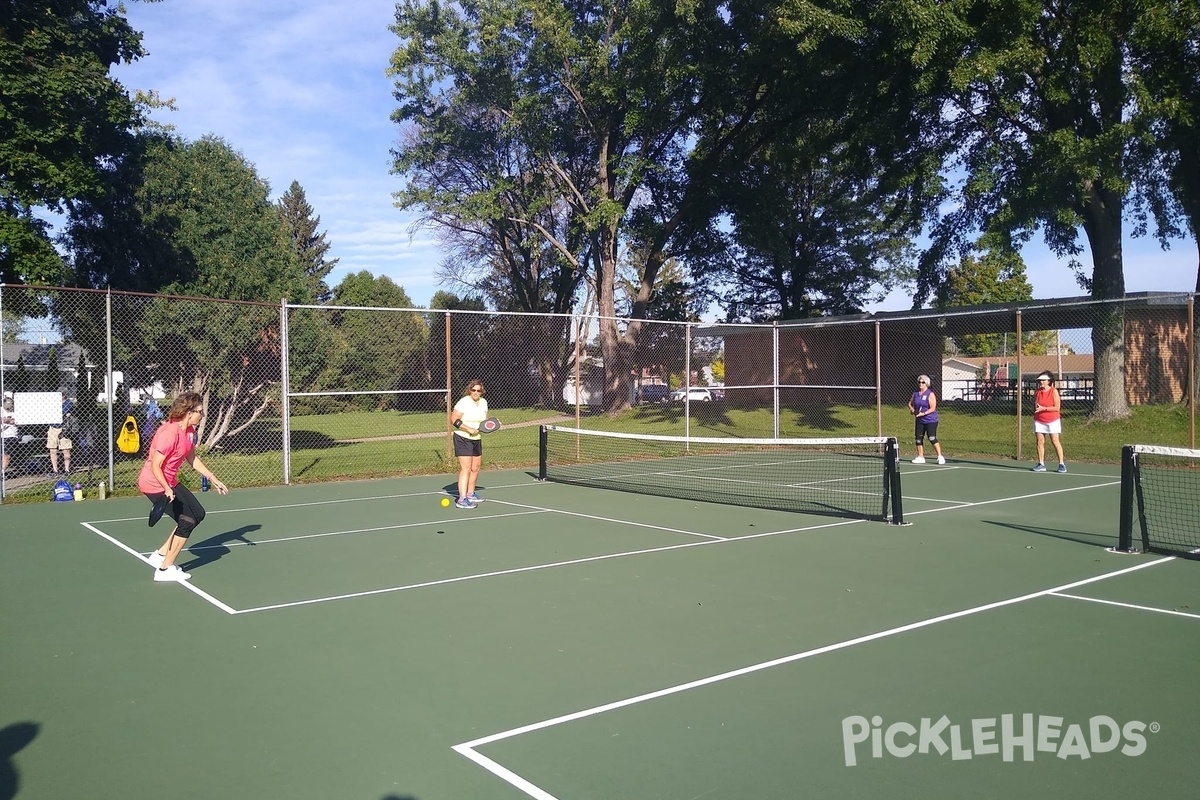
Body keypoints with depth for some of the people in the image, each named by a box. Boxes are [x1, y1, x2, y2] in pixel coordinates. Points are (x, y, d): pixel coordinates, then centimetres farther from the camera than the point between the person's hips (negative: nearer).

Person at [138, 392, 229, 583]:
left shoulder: (190, 431, 0)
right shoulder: (169, 433, -28)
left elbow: (192, 459, 14)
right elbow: (155, 467, -25)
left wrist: (213, 478, 12)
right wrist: (167, 489, -35)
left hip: (170, 482, 10)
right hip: (154, 484, -10)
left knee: (198, 513, 13)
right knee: (188, 521, -8)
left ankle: (161, 555, 22)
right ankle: (165, 569, 5)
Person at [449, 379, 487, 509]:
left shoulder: (483, 402, 7)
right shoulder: (464, 402, -16)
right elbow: (454, 420, -19)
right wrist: (469, 429, -24)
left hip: (477, 439, 8)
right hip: (463, 439, -8)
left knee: (475, 468, 15)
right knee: (465, 469, -15)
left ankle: (470, 494, 32)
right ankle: (462, 500, -18)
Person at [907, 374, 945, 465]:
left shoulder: (930, 394, -10)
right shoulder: (915, 394, 9)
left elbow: (932, 408, -16)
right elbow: (910, 403, 23)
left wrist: (924, 413, -25)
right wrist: (911, 409, 1)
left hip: (931, 420, -7)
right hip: (920, 421, 7)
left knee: (932, 438, -14)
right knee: (918, 438, 6)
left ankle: (940, 457, -8)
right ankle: (920, 457, 17)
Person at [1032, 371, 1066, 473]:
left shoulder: (1054, 391, -9)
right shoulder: (1037, 392, 6)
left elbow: (1057, 407, -14)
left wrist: (1043, 408, -22)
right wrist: (1035, 409, -4)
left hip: (1053, 421, -4)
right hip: (1039, 421, 4)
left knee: (1055, 441, -6)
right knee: (1040, 442, 2)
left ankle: (1062, 464, 0)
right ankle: (1041, 464, 7)